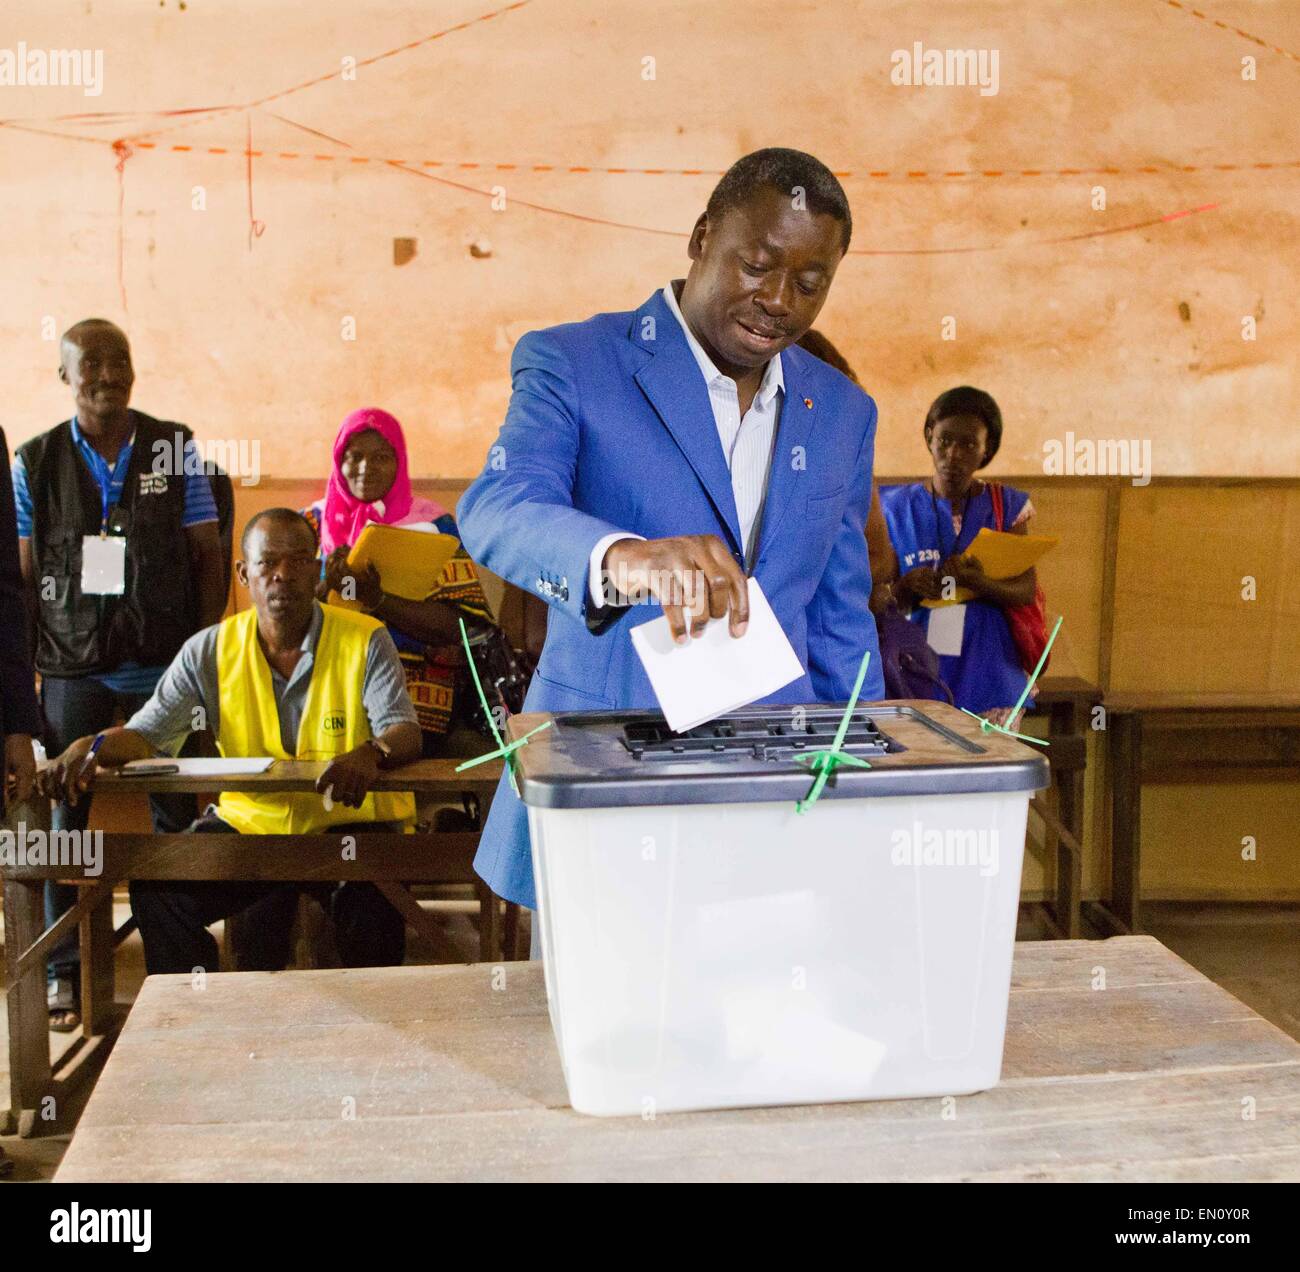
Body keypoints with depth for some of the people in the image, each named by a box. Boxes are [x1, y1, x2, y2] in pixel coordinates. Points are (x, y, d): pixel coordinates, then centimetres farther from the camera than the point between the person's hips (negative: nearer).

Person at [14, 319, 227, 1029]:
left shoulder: (175, 448, 3)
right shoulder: (35, 462, 4)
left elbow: (207, 555, 5)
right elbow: (22, 576, 5)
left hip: (165, 664, 0)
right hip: (71, 668, 0)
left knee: (176, 813, 4)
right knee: (65, 816, 4)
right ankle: (64, 972, 14)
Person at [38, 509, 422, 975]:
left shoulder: (365, 640, -4)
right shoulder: (210, 651, 4)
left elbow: (404, 732, -13)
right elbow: (145, 733, 2)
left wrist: (370, 754, -38)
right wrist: (92, 746, -22)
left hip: (350, 822, -3)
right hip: (249, 822, 3)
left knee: (370, 899, -33)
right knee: (156, 885, -19)